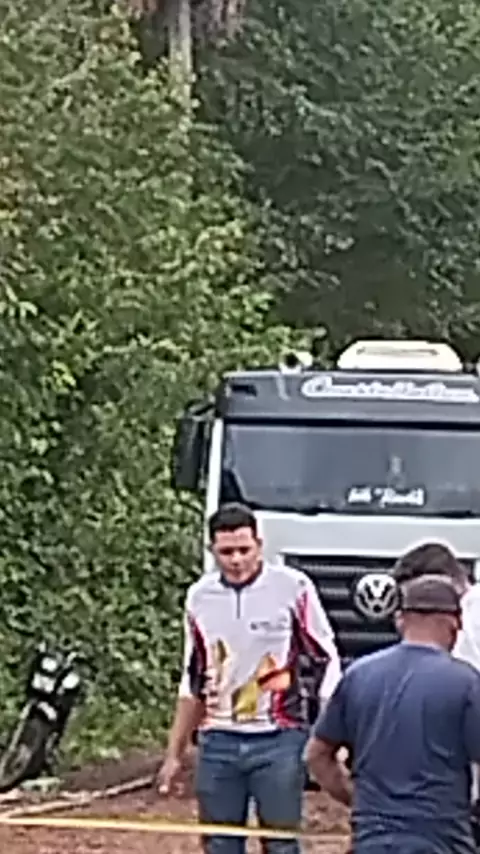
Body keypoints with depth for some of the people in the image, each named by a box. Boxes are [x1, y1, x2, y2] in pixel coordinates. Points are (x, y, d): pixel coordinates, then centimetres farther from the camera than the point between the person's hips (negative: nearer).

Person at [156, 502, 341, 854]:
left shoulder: (293, 588, -7)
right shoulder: (200, 597, 6)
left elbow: (328, 662, 0)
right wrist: (174, 755, 17)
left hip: (278, 741, -4)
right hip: (218, 743, 4)